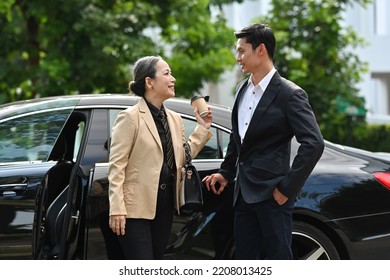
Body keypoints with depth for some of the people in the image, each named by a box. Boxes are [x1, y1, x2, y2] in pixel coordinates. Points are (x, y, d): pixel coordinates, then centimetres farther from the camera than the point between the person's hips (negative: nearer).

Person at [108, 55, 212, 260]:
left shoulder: (175, 119, 14)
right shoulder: (130, 117, -8)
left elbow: (181, 159, 12)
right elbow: (116, 165, -11)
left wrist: (202, 128, 8)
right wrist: (117, 209, -18)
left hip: (164, 206, 7)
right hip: (137, 207, -7)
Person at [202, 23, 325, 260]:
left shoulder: (289, 94, -11)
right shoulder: (242, 89, 13)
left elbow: (314, 144, -17)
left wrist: (287, 188, -16)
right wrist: (226, 173, 16)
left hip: (271, 196, -7)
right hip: (245, 194, 8)